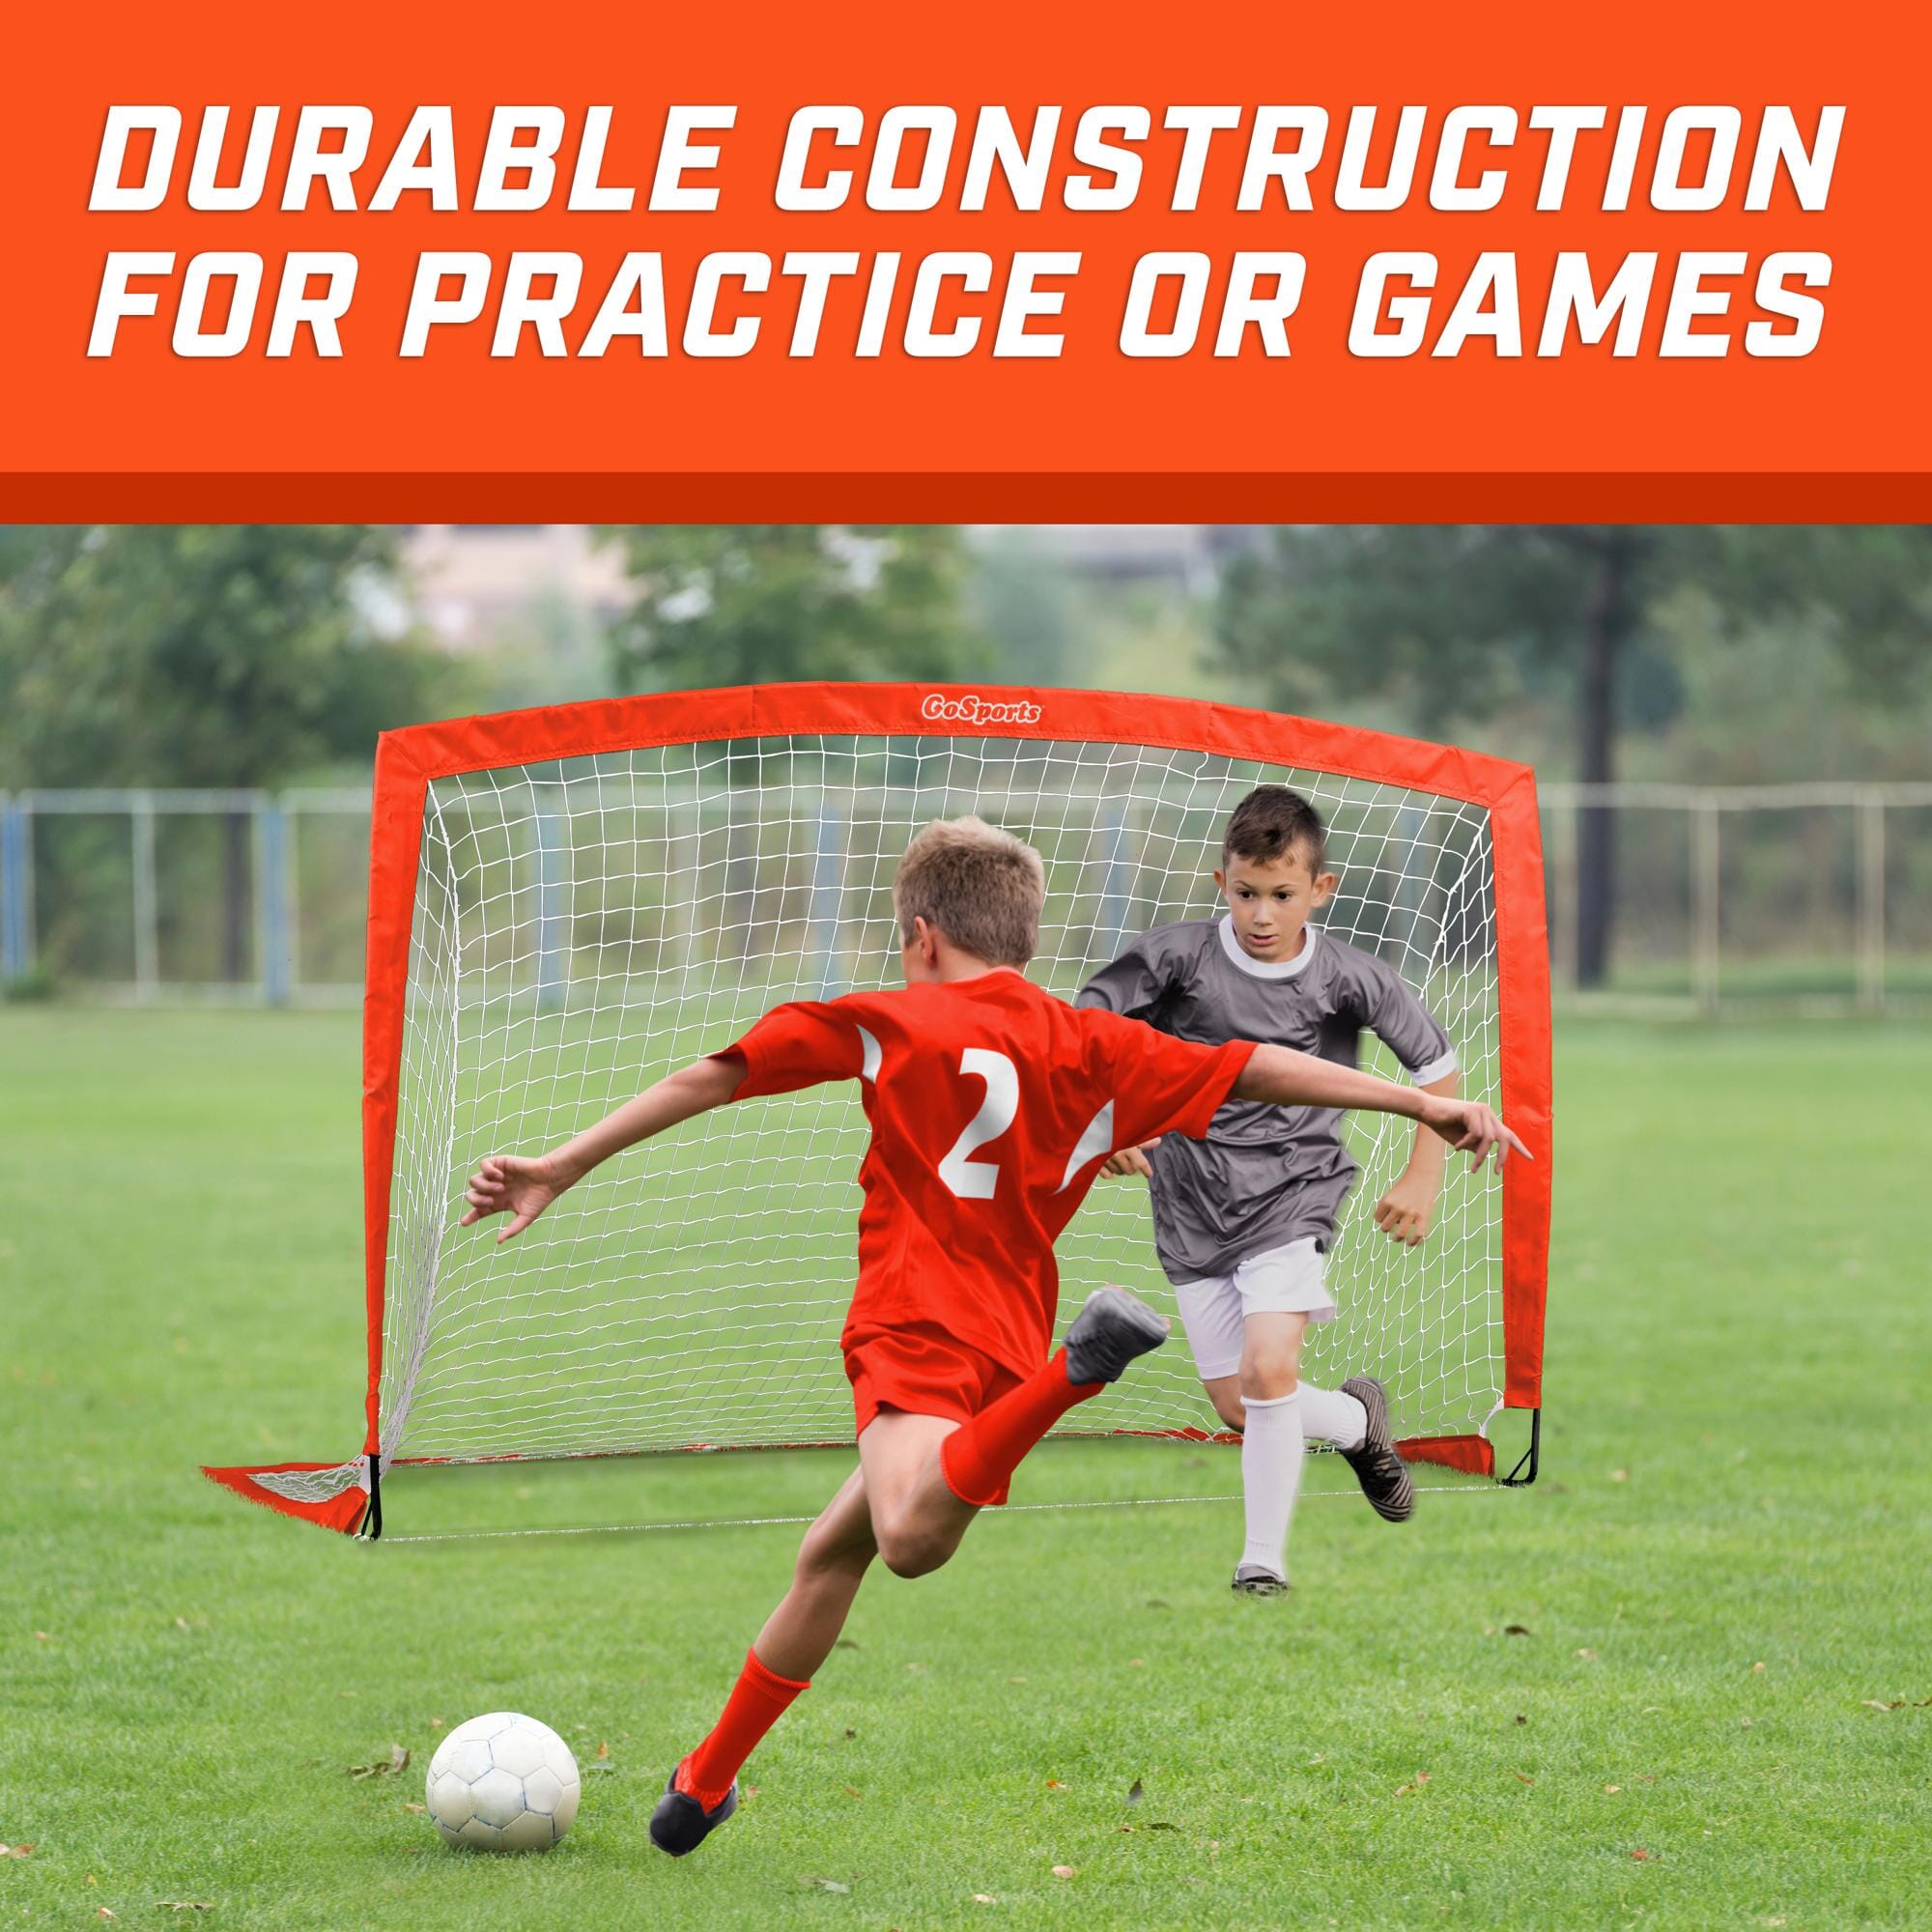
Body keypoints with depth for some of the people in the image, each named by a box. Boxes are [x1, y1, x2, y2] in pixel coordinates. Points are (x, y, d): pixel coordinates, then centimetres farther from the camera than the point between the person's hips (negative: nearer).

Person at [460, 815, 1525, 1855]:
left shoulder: (885, 1022, 8)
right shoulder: (1096, 1049, 16)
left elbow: (711, 1078, 5)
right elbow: (1256, 1069, 12)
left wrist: (561, 1170, 8)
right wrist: (1428, 1103, 15)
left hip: (917, 1328, -6)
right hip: (1011, 1338, 6)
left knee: (910, 1537, -36)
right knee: (830, 1551, 22)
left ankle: (1080, 1367, -54)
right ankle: (707, 1780, 29)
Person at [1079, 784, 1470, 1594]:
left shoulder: (1350, 979, -9)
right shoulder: (1178, 955, -10)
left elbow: (1436, 1062, 5)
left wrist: (1423, 1178, 2)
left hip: (1292, 1194, -2)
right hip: (1193, 1203, 2)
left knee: (1266, 1370, -21)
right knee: (1235, 1405, 5)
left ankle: (1264, 1555, -7)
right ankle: (1357, 1420, 37)